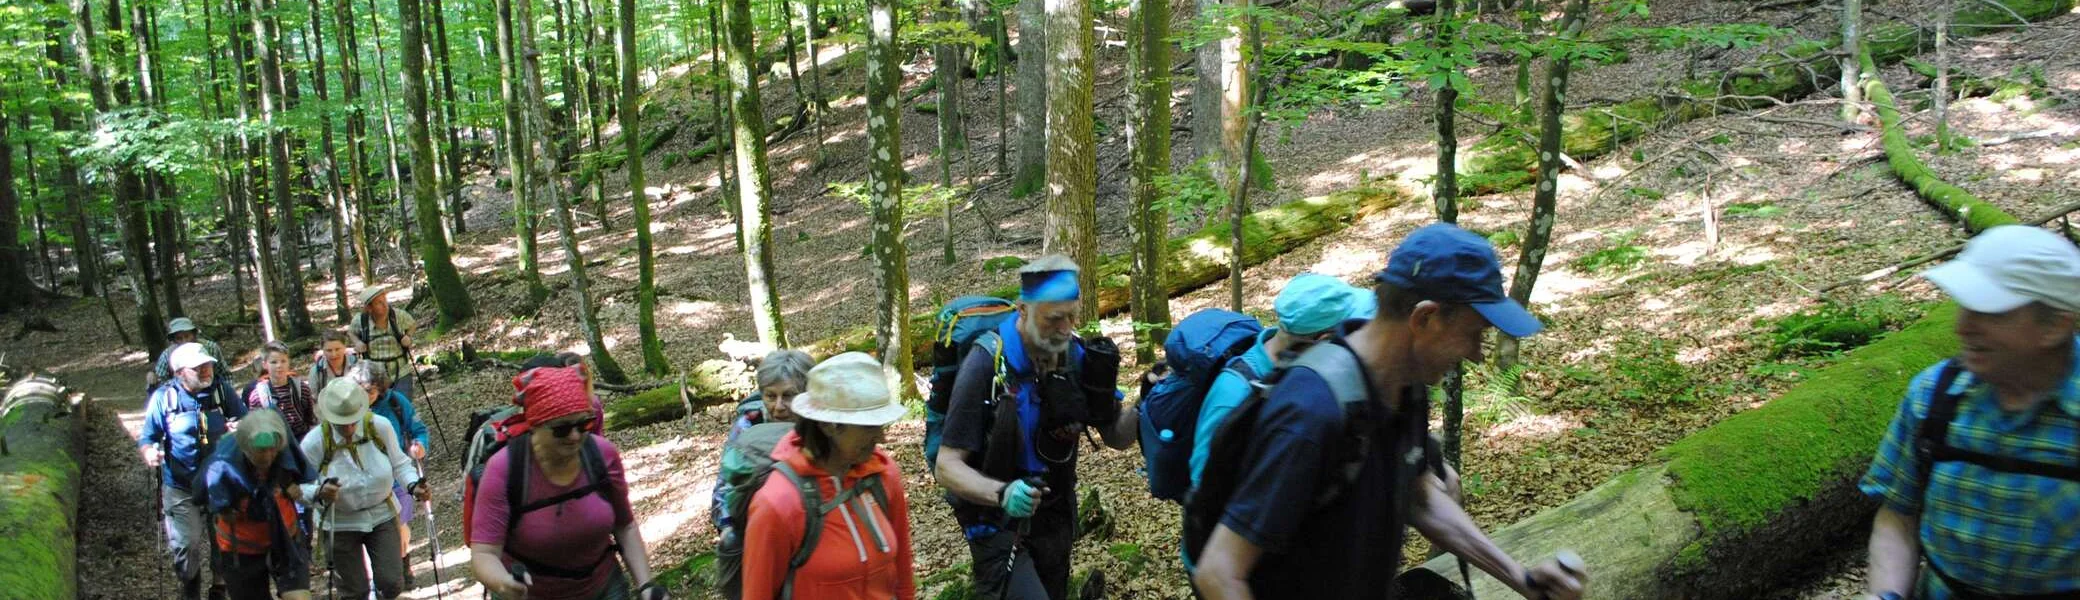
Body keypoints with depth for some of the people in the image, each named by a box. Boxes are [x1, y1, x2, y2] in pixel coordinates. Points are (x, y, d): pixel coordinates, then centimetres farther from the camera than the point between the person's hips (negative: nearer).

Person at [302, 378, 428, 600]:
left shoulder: (380, 427, -14)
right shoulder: (315, 442, -17)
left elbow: (399, 464, -1)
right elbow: (300, 486, -11)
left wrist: (413, 485, -19)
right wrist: (319, 492, -33)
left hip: (382, 515, 1)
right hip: (339, 524, -1)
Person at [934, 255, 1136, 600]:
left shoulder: (1079, 357, -8)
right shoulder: (986, 363, -22)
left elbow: (1117, 437, 2)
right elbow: (948, 466, -20)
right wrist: (1001, 493, -38)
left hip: (1055, 520, 5)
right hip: (997, 525, -5)